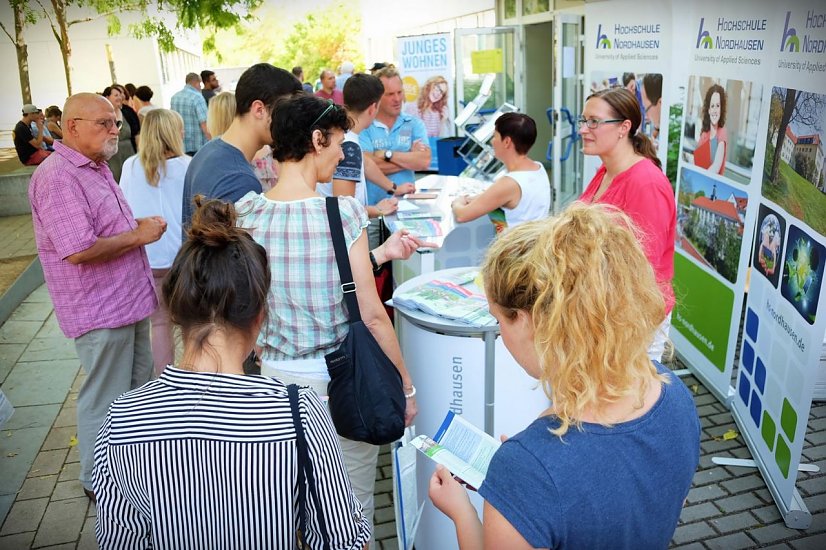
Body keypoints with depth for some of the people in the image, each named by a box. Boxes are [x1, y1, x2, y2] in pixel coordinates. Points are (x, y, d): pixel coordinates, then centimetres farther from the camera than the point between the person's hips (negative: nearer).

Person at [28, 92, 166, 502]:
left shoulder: (96, 167, 12)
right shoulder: (57, 177, -20)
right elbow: (79, 251, -28)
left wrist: (141, 226, 6)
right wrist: (138, 235, -18)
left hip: (129, 300, 10)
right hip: (100, 311, -10)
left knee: (138, 390, 22)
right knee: (106, 401, 6)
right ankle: (99, 482, 26)